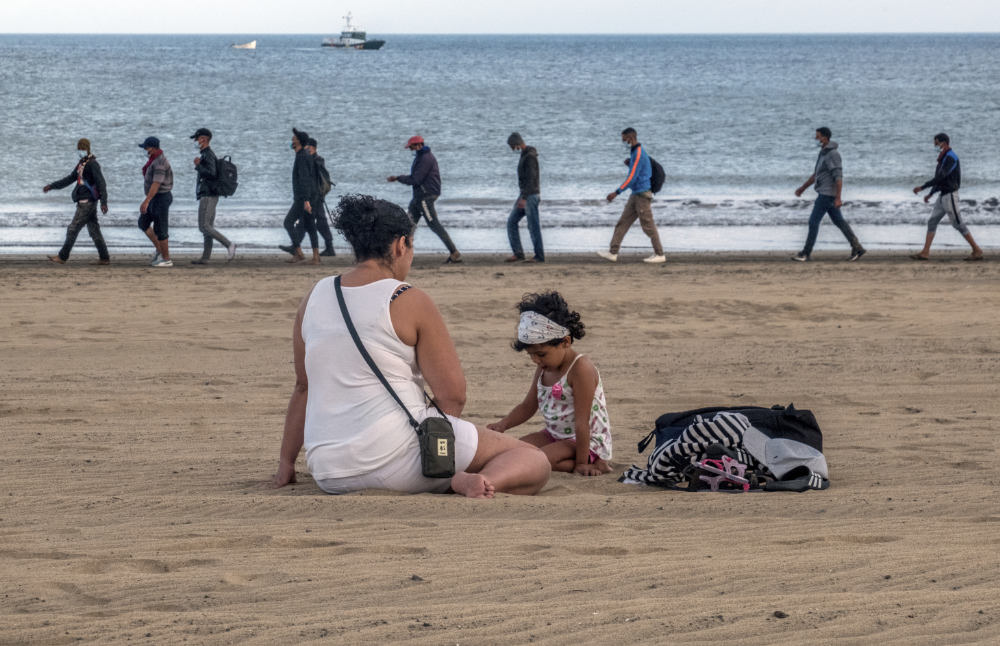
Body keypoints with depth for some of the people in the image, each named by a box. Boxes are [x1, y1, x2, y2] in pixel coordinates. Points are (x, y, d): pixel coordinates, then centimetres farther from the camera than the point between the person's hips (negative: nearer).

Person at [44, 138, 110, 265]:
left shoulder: (93, 164, -12)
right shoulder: (81, 164, 17)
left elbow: (101, 183, -18)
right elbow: (70, 179, 26)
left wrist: (104, 202, -26)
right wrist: (51, 186, 24)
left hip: (87, 202, -9)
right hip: (85, 202, 9)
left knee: (73, 229, -5)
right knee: (94, 230, 8)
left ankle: (62, 257, -1)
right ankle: (104, 258, 9)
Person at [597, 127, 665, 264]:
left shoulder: (639, 154, -17)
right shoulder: (635, 152, 15)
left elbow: (632, 177, -21)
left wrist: (617, 192, -21)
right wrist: (629, 164, 5)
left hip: (642, 194, -10)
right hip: (636, 195, 10)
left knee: (648, 226, -4)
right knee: (623, 223, 6)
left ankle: (659, 255, 4)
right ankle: (612, 253, 6)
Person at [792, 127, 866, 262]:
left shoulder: (833, 154, -19)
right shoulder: (824, 152, 14)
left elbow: (839, 177, -23)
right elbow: (816, 174, 23)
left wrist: (838, 198, -26)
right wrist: (803, 188, 25)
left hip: (828, 194, -10)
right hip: (825, 192, 10)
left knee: (814, 221, -6)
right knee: (838, 221, 12)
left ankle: (806, 253, -2)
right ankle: (857, 248, 13)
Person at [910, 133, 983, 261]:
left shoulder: (951, 158, -18)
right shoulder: (945, 158, 15)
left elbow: (940, 177, -26)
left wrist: (921, 187, -23)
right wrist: (930, 194, 21)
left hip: (950, 196, -10)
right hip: (943, 196, 10)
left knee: (958, 224, -5)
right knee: (932, 222, 4)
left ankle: (977, 251, 2)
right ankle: (925, 252, 3)